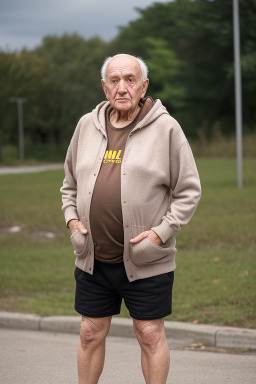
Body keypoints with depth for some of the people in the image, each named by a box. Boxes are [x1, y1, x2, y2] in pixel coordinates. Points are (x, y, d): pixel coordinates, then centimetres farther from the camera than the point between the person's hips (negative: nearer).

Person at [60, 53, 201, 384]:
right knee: (91, 334, 11)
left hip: (146, 261, -4)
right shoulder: (87, 125, 8)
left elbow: (189, 191, -3)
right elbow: (70, 184, 19)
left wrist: (161, 233, -12)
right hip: (92, 258, 4)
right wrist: (72, 220, 3)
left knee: (150, 335, 4)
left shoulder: (165, 128, -5)